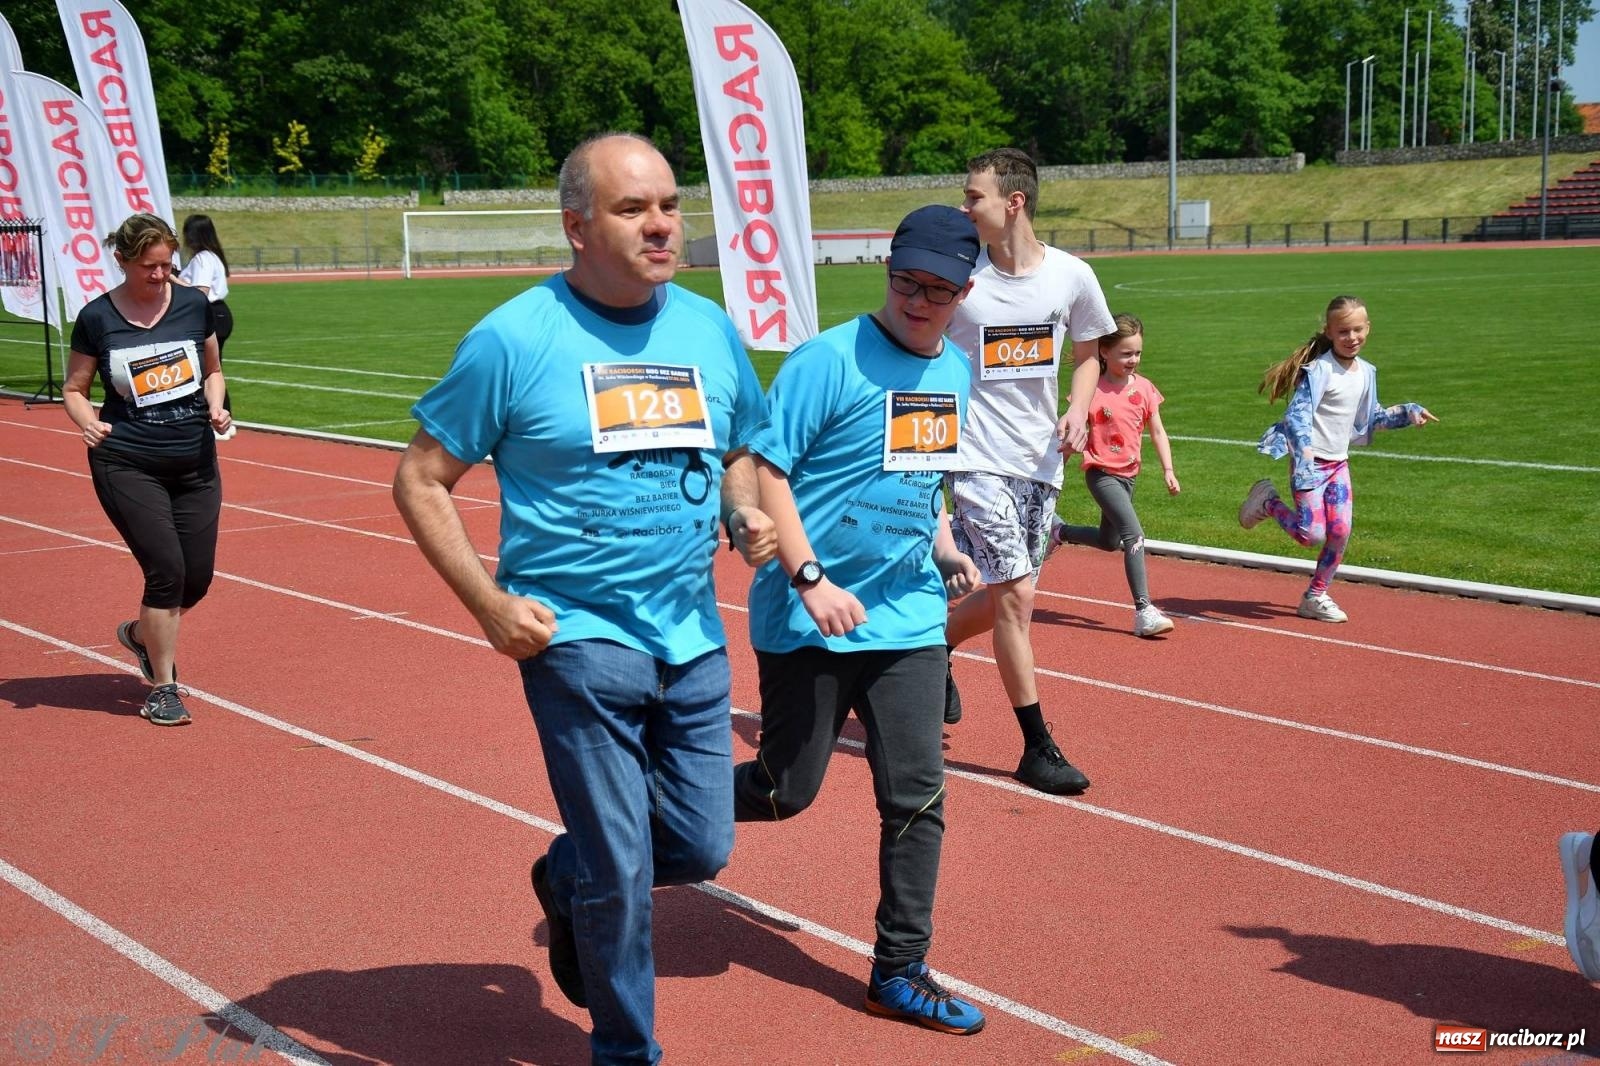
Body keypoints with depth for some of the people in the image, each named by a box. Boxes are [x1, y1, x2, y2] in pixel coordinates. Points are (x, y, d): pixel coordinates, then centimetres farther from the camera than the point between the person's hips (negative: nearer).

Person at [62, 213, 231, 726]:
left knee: (197, 578, 4)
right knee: (166, 568, -12)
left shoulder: (193, 305, 3)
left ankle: (140, 634, 38)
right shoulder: (97, 318, -4)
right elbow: (74, 389, 5)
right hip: (127, 466, -3)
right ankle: (162, 688, 7)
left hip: (195, 463, 4)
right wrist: (89, 423, -15)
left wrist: (216, 407, -4)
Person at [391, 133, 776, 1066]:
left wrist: (746, 514, -2)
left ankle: (567, 880, 43)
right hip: (578, 637, -5)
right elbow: (421, 479, -4)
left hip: (694, 638, 5)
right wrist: (489, 602, -11)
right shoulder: (515, 339, -10)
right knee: (620, 875, 2)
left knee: (702, 851, 12)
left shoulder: (710, 329, 5)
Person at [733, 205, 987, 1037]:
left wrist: (945, 550, 9)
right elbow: (764, 468, -17)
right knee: (785, 791, 3)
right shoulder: (831, 359, -14)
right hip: (809, 619, -6)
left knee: (917, 797, 4)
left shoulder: (955, 371, 9)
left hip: (909, 617, 6)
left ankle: (900, 973, 17)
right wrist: (810, 578, -24)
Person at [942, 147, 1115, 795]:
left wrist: (1078, 408, -5)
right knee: (1014, 598, -10)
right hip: (976, 458, -4)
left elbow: (1087, 354, 14)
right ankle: (1038, 748, 0)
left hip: (1039, 461, 4)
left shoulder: (1072, 277, -1)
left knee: (1000, 600, 11)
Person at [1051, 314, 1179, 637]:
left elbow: (1157, 432, 8)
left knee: (1109, 541, 20)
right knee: (1134, 534, -20)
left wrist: (1168, 470, 0)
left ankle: (1058, 533, 46)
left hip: (1128, 473, 7)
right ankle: (1144, 612, -21)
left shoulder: (1144, 388, 3)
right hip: (1101, 472, -7)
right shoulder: (1092, 390, -12)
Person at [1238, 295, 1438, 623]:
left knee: (1340, 532, 0)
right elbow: (1298, 412, -24)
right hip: (1310, 463, -7)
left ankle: (1316, 596, 17)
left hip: (1339, 463, 7)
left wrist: (1408, 412, 12)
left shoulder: (1366, 372, 9)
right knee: (1312, 534, -13)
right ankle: (1267, 501, 14)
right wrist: (1305, 452, -38)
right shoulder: (1319, 369, -16)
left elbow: (1372, 417, 23)